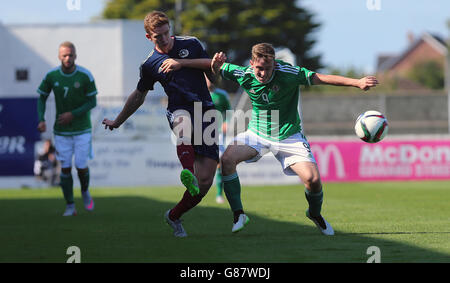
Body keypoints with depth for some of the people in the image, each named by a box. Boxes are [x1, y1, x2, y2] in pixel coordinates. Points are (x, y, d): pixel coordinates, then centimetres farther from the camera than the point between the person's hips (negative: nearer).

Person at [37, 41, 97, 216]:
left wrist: (73, 114, -19)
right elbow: (42, 98, 5)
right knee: (65, 168, -1)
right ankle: (70, 206, 9)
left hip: (82, 129, -1)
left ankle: (85, 191, 29)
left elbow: (93, 102, -7)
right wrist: (41, 120, -10)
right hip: (61, 131, 1)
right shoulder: (51, 76, -6)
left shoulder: (85, 76, -12)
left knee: (81, 167, -4)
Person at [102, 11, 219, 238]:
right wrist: (117, 122, 34)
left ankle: (174, 216, 14)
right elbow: (138, 96, 25)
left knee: (205, 181, -9)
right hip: (179, 110, -1)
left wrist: (182, 62, -4)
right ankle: (188, 173, -69)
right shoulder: (150, 65, 11)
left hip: (205, 111, 1)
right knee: (183, 123, -45)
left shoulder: (191, 44, 12)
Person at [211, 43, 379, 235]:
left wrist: (357, 82, -27)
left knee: (313, 180, -17)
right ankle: (238, 215, -11)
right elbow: (217, 69, 6)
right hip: (257, 133, 2)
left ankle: (315, 214, 18)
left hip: (288, 136, -2)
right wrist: (216, 63, -19)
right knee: (227, 159, -25)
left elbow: (322, 78, -20)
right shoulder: (244, 75, -13)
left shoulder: (288, 73, -22)